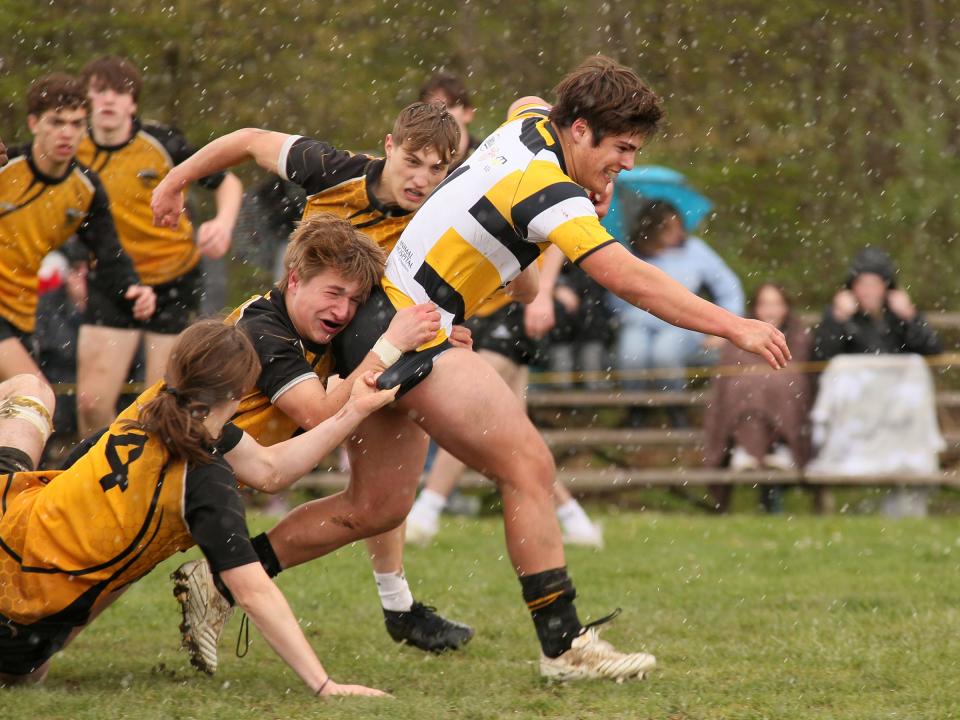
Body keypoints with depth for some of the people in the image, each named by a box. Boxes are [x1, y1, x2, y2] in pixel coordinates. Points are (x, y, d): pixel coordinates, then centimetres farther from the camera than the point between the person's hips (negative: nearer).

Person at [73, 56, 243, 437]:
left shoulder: (161, 143, -11)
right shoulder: (72, 152, -6)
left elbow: (227, 182, 1)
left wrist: (223, 223, -18)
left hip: (175, 281, -1)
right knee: (92, 402, -9)